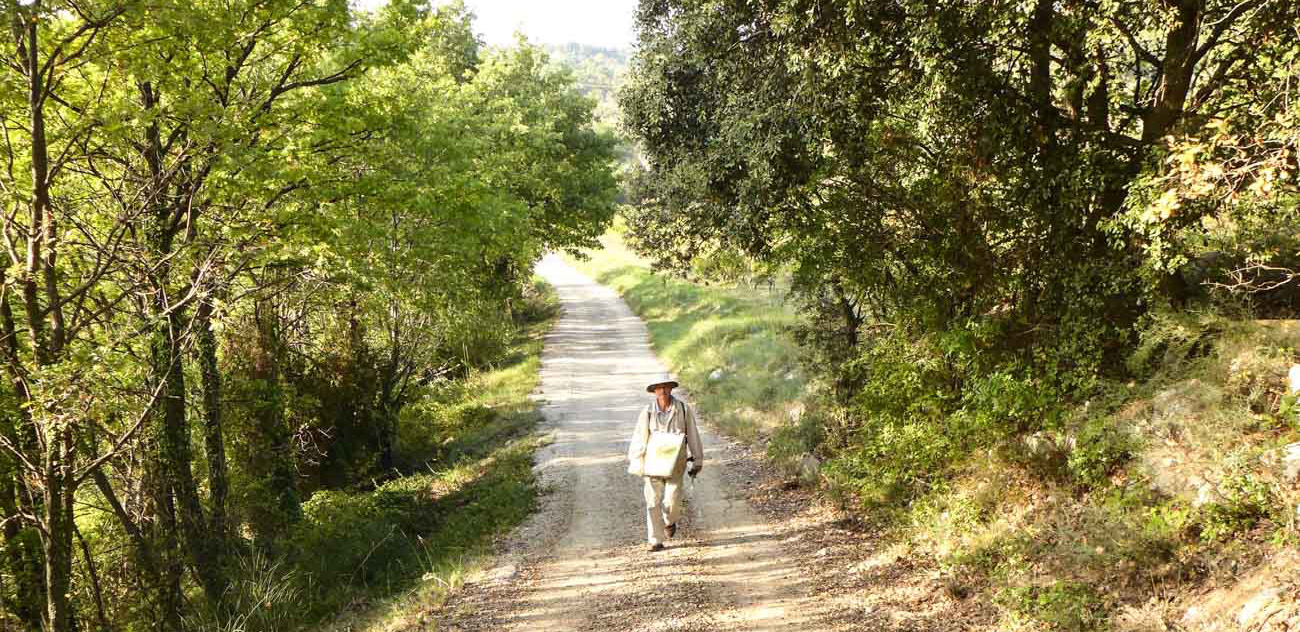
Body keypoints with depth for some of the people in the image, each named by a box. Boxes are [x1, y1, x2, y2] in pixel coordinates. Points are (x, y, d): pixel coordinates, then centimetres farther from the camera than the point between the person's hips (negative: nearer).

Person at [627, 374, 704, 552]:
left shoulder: (684, 409, -3)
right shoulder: (647, 412, -2)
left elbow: (693, 436, 3)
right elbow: (638, 438, 4)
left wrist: (697, 460, 3)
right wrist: (636, 463, 2)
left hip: (675, 463, -1)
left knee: (672, 499, -9)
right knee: (653, 502, 0)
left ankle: (669, 521, 27)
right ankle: (656, 541, 10)